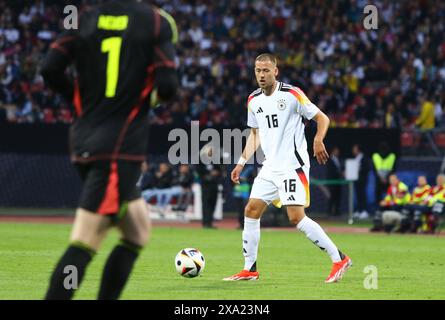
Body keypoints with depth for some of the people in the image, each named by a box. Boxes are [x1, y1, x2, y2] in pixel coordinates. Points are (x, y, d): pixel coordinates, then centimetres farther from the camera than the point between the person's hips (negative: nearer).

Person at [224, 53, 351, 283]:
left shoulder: (291, 94, -9)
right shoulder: (253, 100, 10)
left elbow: (322, 118, -7)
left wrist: (318, 140, -25)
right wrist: (241, 163, 15)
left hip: (293, 165, -7)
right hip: (269, 167, 7)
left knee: (296, 217, -16)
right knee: (251, 211, 3)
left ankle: (338, 259, -9)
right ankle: (250, 269, 12)